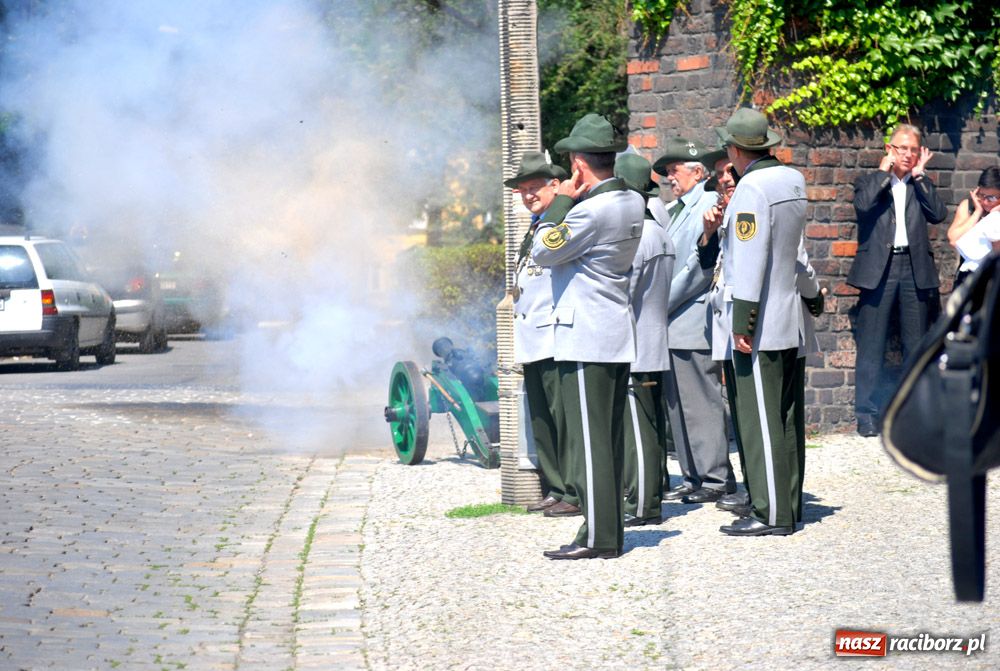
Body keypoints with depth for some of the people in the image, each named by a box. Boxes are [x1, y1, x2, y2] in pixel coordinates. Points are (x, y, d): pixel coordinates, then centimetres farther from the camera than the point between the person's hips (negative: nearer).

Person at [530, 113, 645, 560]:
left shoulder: (591, 211, -19)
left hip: (585, 338, -9)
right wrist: (571, 201, 8)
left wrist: (561, 200, -5)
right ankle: (610, 530, 16)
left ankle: (598, 536, -6)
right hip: (619, 336, 9)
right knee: (610, 438, 12)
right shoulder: (633, 203, 10)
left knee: (588, 439, -6)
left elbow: (543, 252, -10)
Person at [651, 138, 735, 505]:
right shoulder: (673, 210, 18)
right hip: (672, 325, 9)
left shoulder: (709, 205, -9)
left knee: (702, 403, -7)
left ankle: (716, 478, -2)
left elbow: (699, 267, -15)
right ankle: (693, 477, 15)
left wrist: (664, 303, -13)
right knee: (678, 403, 10)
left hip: (694, 322, -9)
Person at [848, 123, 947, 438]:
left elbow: (938, 213, -1)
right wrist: (884, 171, -5)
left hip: (914, 269, 3)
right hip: (879, 268, -3)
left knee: (916, 344, 5)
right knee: (871, 345, -2)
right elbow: (862, 204, -14)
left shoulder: (921, 185, 16)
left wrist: (919, 176, -1)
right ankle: (867, 415, 1)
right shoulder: (870, 182, 8)